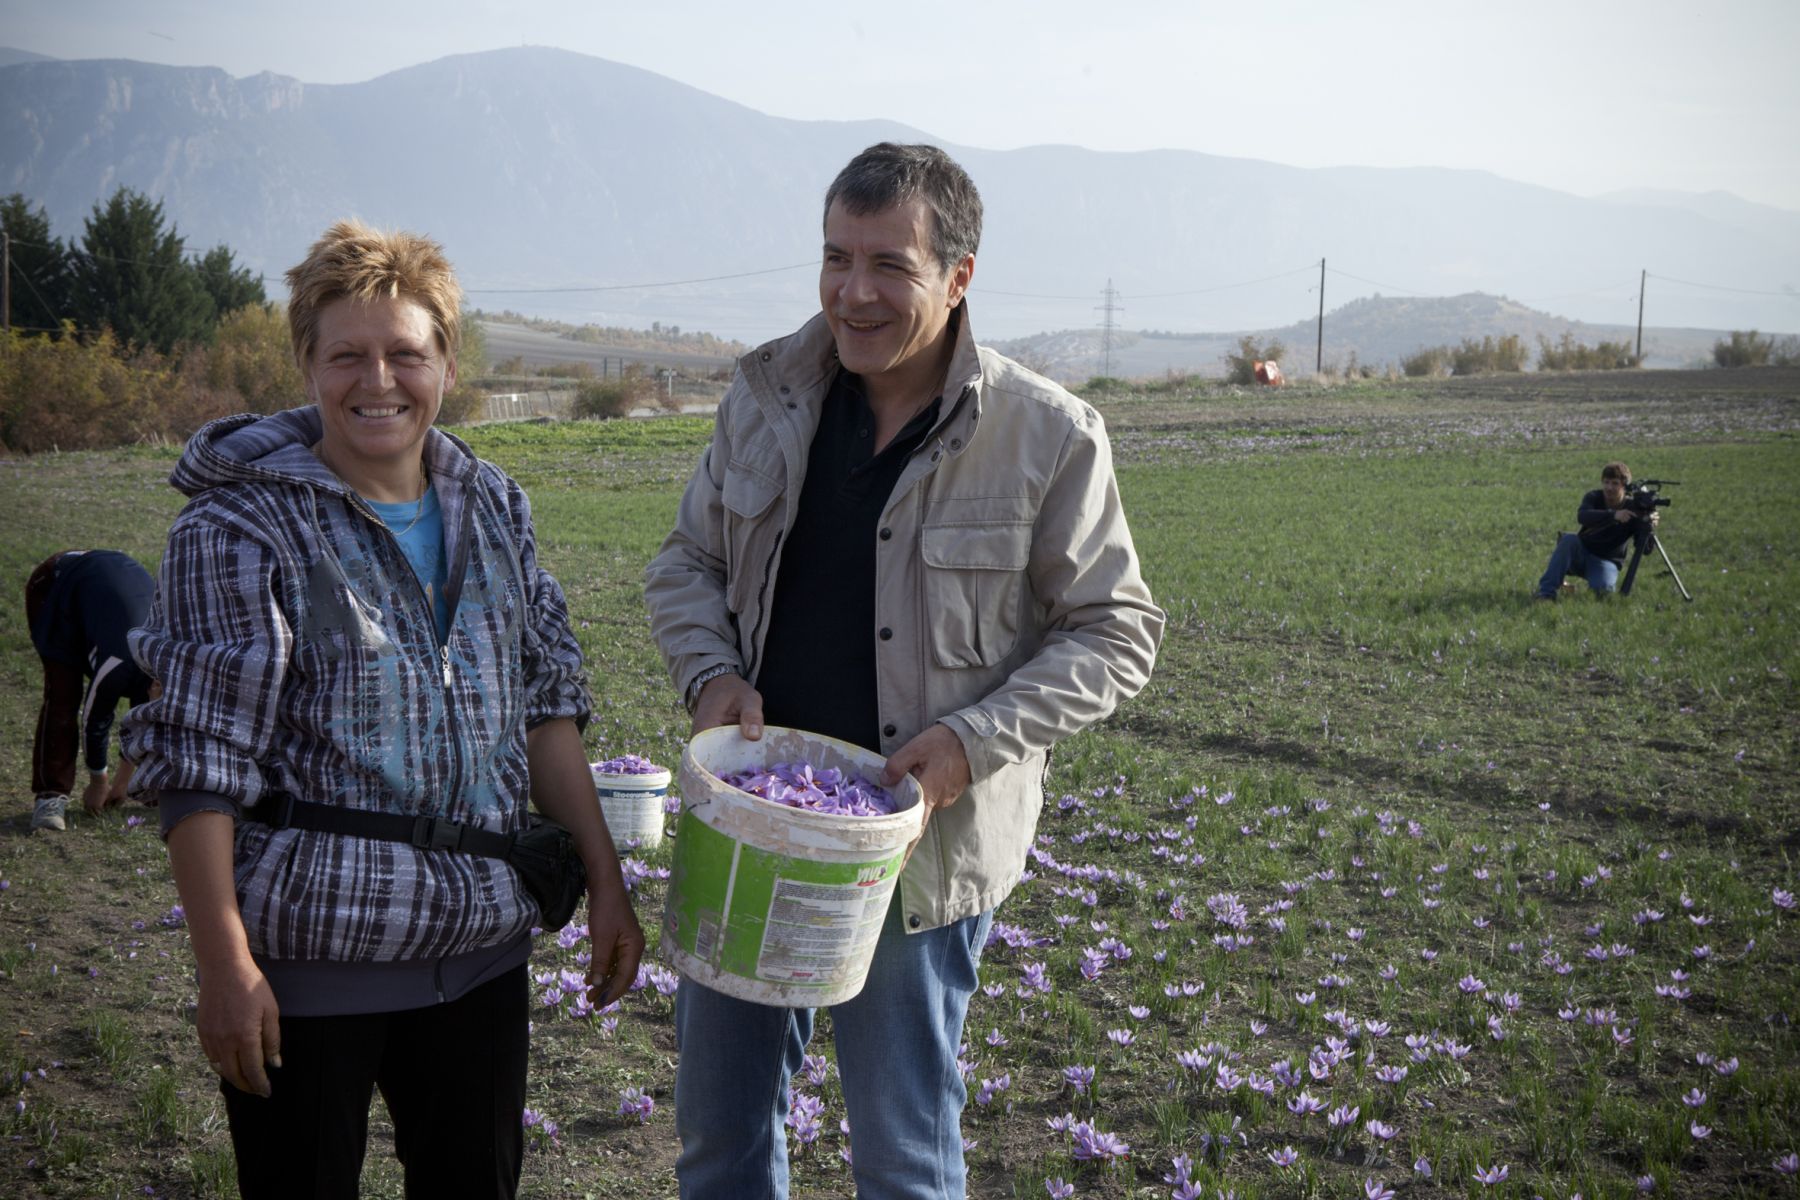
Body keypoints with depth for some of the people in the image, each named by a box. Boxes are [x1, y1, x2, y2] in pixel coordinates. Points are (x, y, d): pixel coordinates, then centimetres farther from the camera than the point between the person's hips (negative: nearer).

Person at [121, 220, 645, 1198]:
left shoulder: (491, 508, 6)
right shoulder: (242, 526, -10)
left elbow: (545, 704, 11)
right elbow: (196, 761, -12)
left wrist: (604, 880, 7)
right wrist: (223, 963, -16)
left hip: (480, 948, 5)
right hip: (305, 966, -5)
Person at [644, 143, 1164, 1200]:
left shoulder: (1050, 437, -11)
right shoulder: (768, 393, 1)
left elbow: (1117, 632, -5)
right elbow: (688, 563, 12)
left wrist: (977, 738, -18)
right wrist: (712, 675, -8)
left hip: (920, 845, -4)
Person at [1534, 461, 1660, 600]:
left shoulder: (1633, 510, -11)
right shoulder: (1594, 498, -7)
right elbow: (1582, 516, -31)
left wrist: (1649, 526, -43)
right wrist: (1613, 515, -45)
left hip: (1606, 561, -1)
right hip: (1582, 554, 1)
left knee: (1604, 588, -33)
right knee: (1569, 540, -32)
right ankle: (1547, 590, -26)